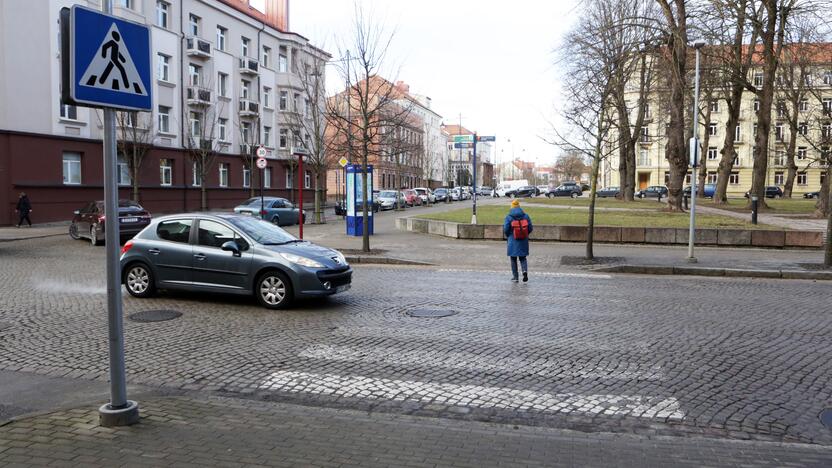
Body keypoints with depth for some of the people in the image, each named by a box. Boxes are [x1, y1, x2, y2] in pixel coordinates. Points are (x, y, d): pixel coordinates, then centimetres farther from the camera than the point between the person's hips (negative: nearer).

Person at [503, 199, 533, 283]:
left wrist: (508, 236, 9)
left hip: (513, 241, -2)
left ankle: (515, 277, 12)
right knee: (522, 258, 15)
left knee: (513, 259, 10)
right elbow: (530, 228, -2)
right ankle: (525, 270, -11)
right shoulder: (525, 216, -2)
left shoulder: (509, 217, -9)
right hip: (523, 242, 2)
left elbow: (505, 229, -12)